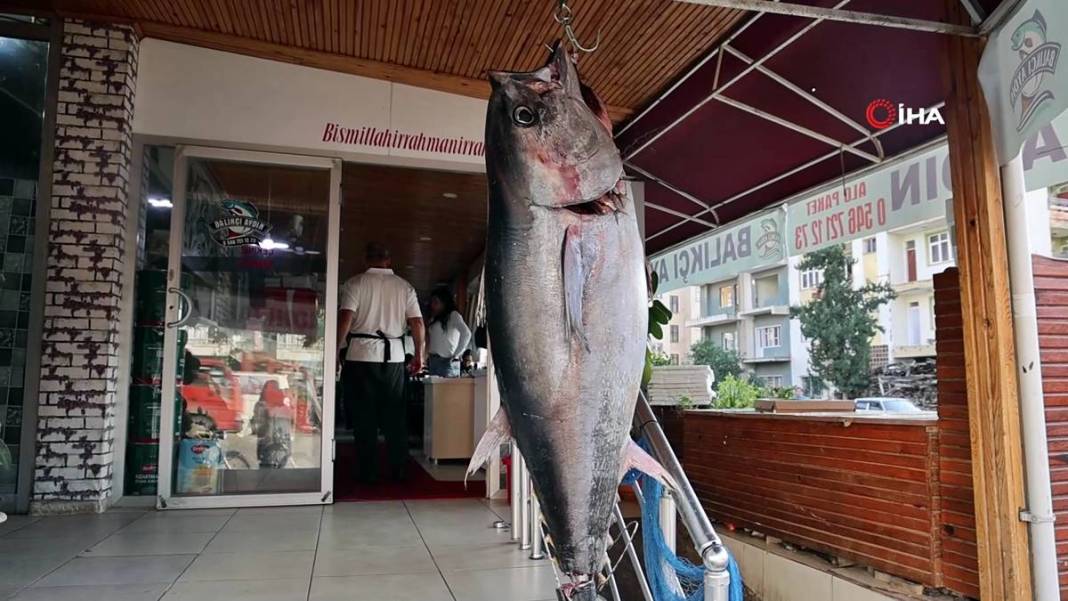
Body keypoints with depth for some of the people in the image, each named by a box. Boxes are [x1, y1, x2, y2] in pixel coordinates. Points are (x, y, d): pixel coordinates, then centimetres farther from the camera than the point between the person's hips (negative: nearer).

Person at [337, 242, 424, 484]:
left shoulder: (356, 283, -2)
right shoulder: (404, 287, 7)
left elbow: (345, 319, -11)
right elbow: (418, 323, 4)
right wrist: (419, 355, 12)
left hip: (362, 355, -2)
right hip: (394, 356, 3)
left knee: (364, 416, 4)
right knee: (395, 415, 9)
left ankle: (367, 473, 7)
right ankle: (398, 470, 12)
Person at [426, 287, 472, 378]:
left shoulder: (453, 315, 0)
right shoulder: (434, 319, 22)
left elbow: (466, 334, -15)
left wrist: (456, 355, -14)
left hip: (447, 361, -7)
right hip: (433, 361, 7)